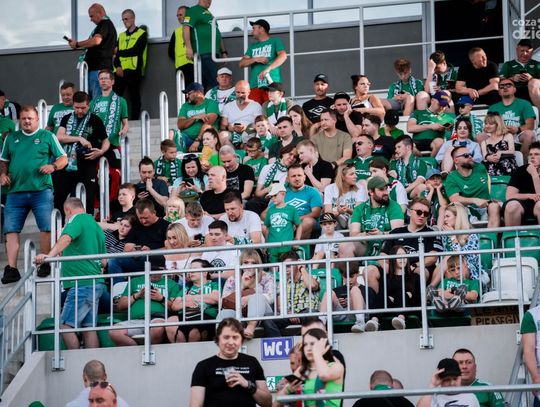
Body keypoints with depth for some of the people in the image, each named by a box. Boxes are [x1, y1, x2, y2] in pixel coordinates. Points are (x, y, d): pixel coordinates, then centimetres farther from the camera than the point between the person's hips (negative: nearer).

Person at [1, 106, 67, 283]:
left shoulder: (47, 136, 8)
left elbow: (63, 158, 7)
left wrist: (53, 166, -12)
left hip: (41, 190, -3)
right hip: (16, 192, 3)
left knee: (46, 227, -5)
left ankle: (45, 264, 7)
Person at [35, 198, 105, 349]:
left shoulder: (78, 219, -6)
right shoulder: (96, 225, 21)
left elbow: (66, 238, -28)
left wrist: (50, 255, -42)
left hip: (82, 284, -10)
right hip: (96, 284, 10)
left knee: (66, 326, -10)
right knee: (89, 328, 7)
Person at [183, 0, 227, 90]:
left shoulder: (209, 14, 28)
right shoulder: (193, 10, 2)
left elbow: (218, 35, 32)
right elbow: (186, 28, -11)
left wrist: (223, 52, 26)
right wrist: (188, 48, -21)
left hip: (213, 53, 9)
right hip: (203, 52, -8)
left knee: (205, 83, 6)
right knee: (214, 82, -17)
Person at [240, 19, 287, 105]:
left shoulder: (275, 41, 10)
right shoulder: (252, 46, 25)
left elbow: (283, 56, -8)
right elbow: (242, 63, 17)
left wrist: (268, 69, -19)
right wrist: (256, 59, -3)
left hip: (271, 84, -4)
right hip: (255, 86, 4)